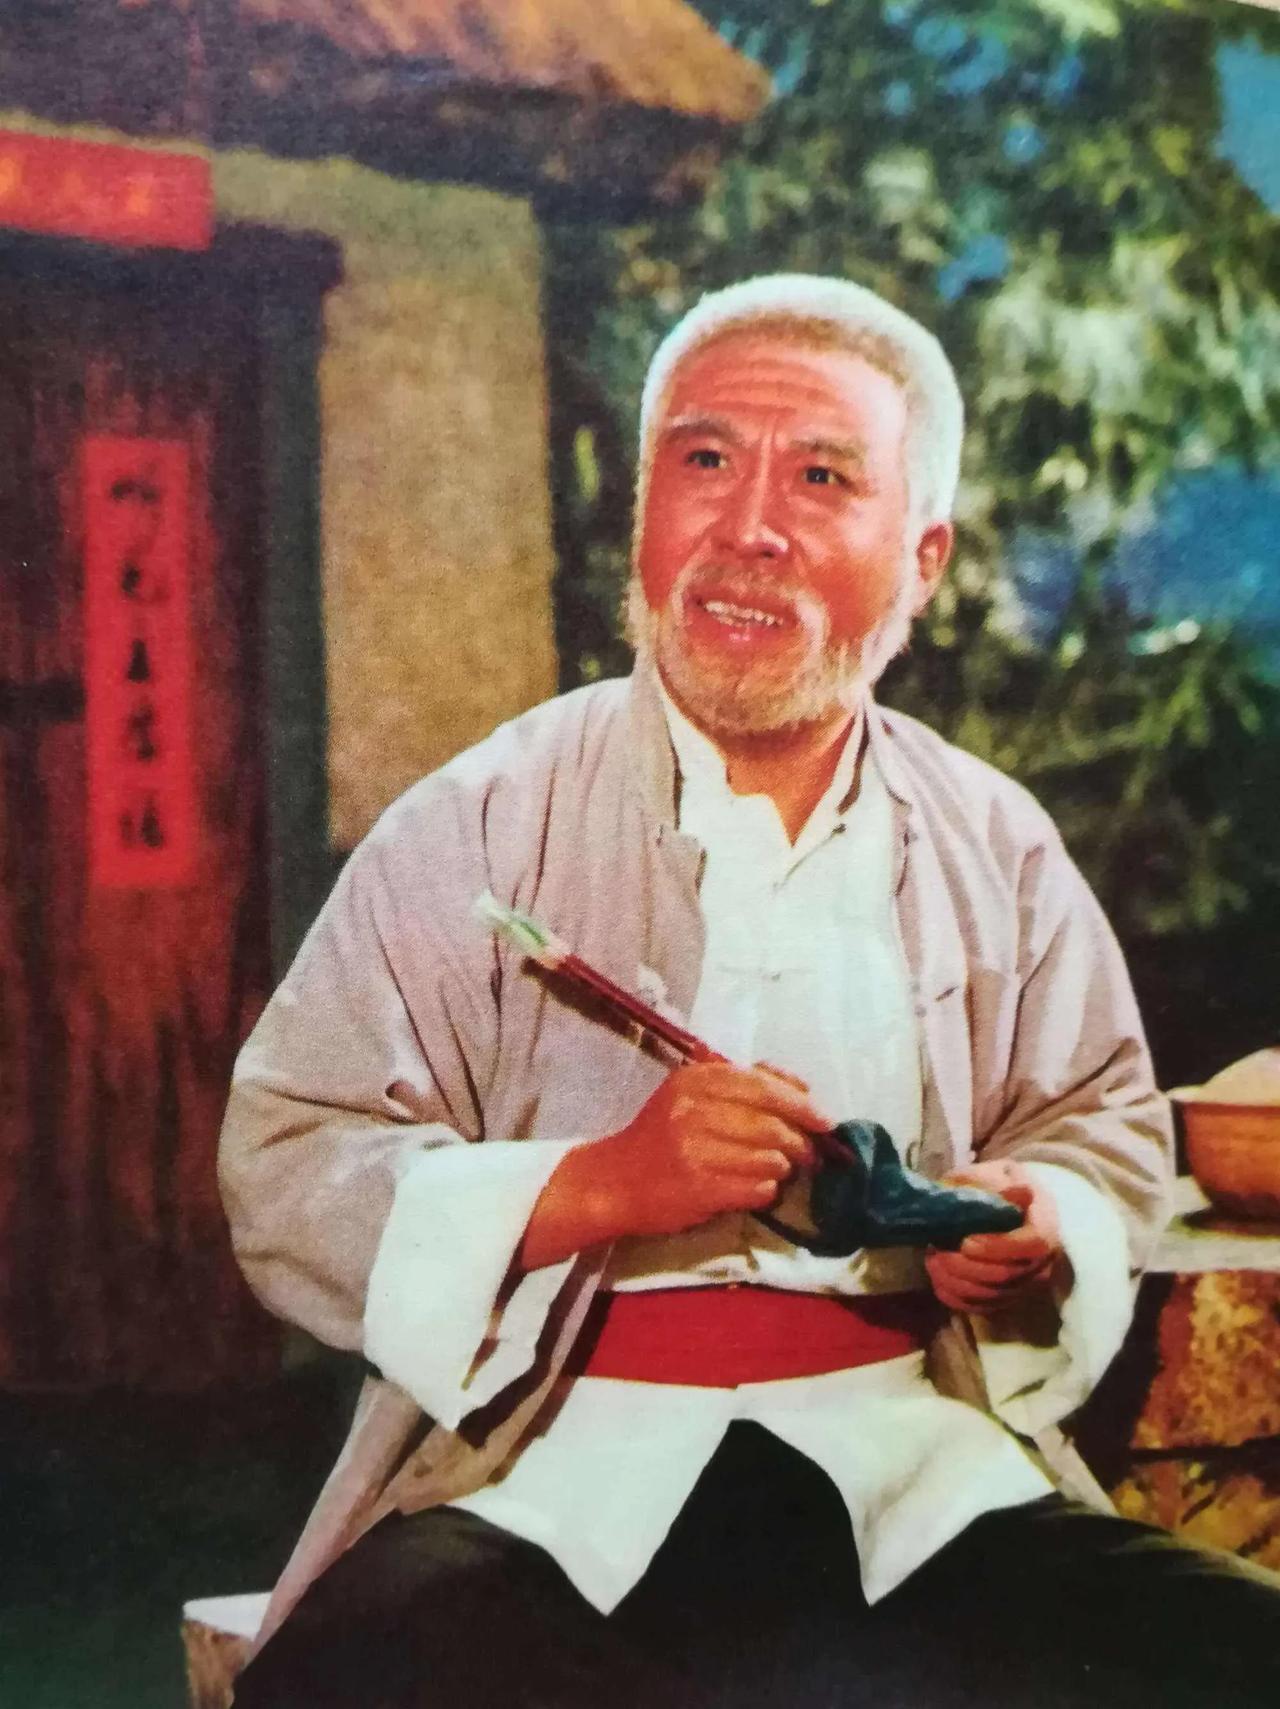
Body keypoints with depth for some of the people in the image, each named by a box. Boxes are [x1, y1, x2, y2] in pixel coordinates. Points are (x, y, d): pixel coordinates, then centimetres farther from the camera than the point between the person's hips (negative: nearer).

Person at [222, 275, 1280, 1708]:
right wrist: (595, 1187, -19)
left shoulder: (997, 848, 11)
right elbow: (282, 1174, -4)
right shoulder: (476, 830, 0)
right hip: (565, 1469, -3)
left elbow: (1109, 1124, 21)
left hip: (916, 1456, 4)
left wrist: (1039, 1232, -2)